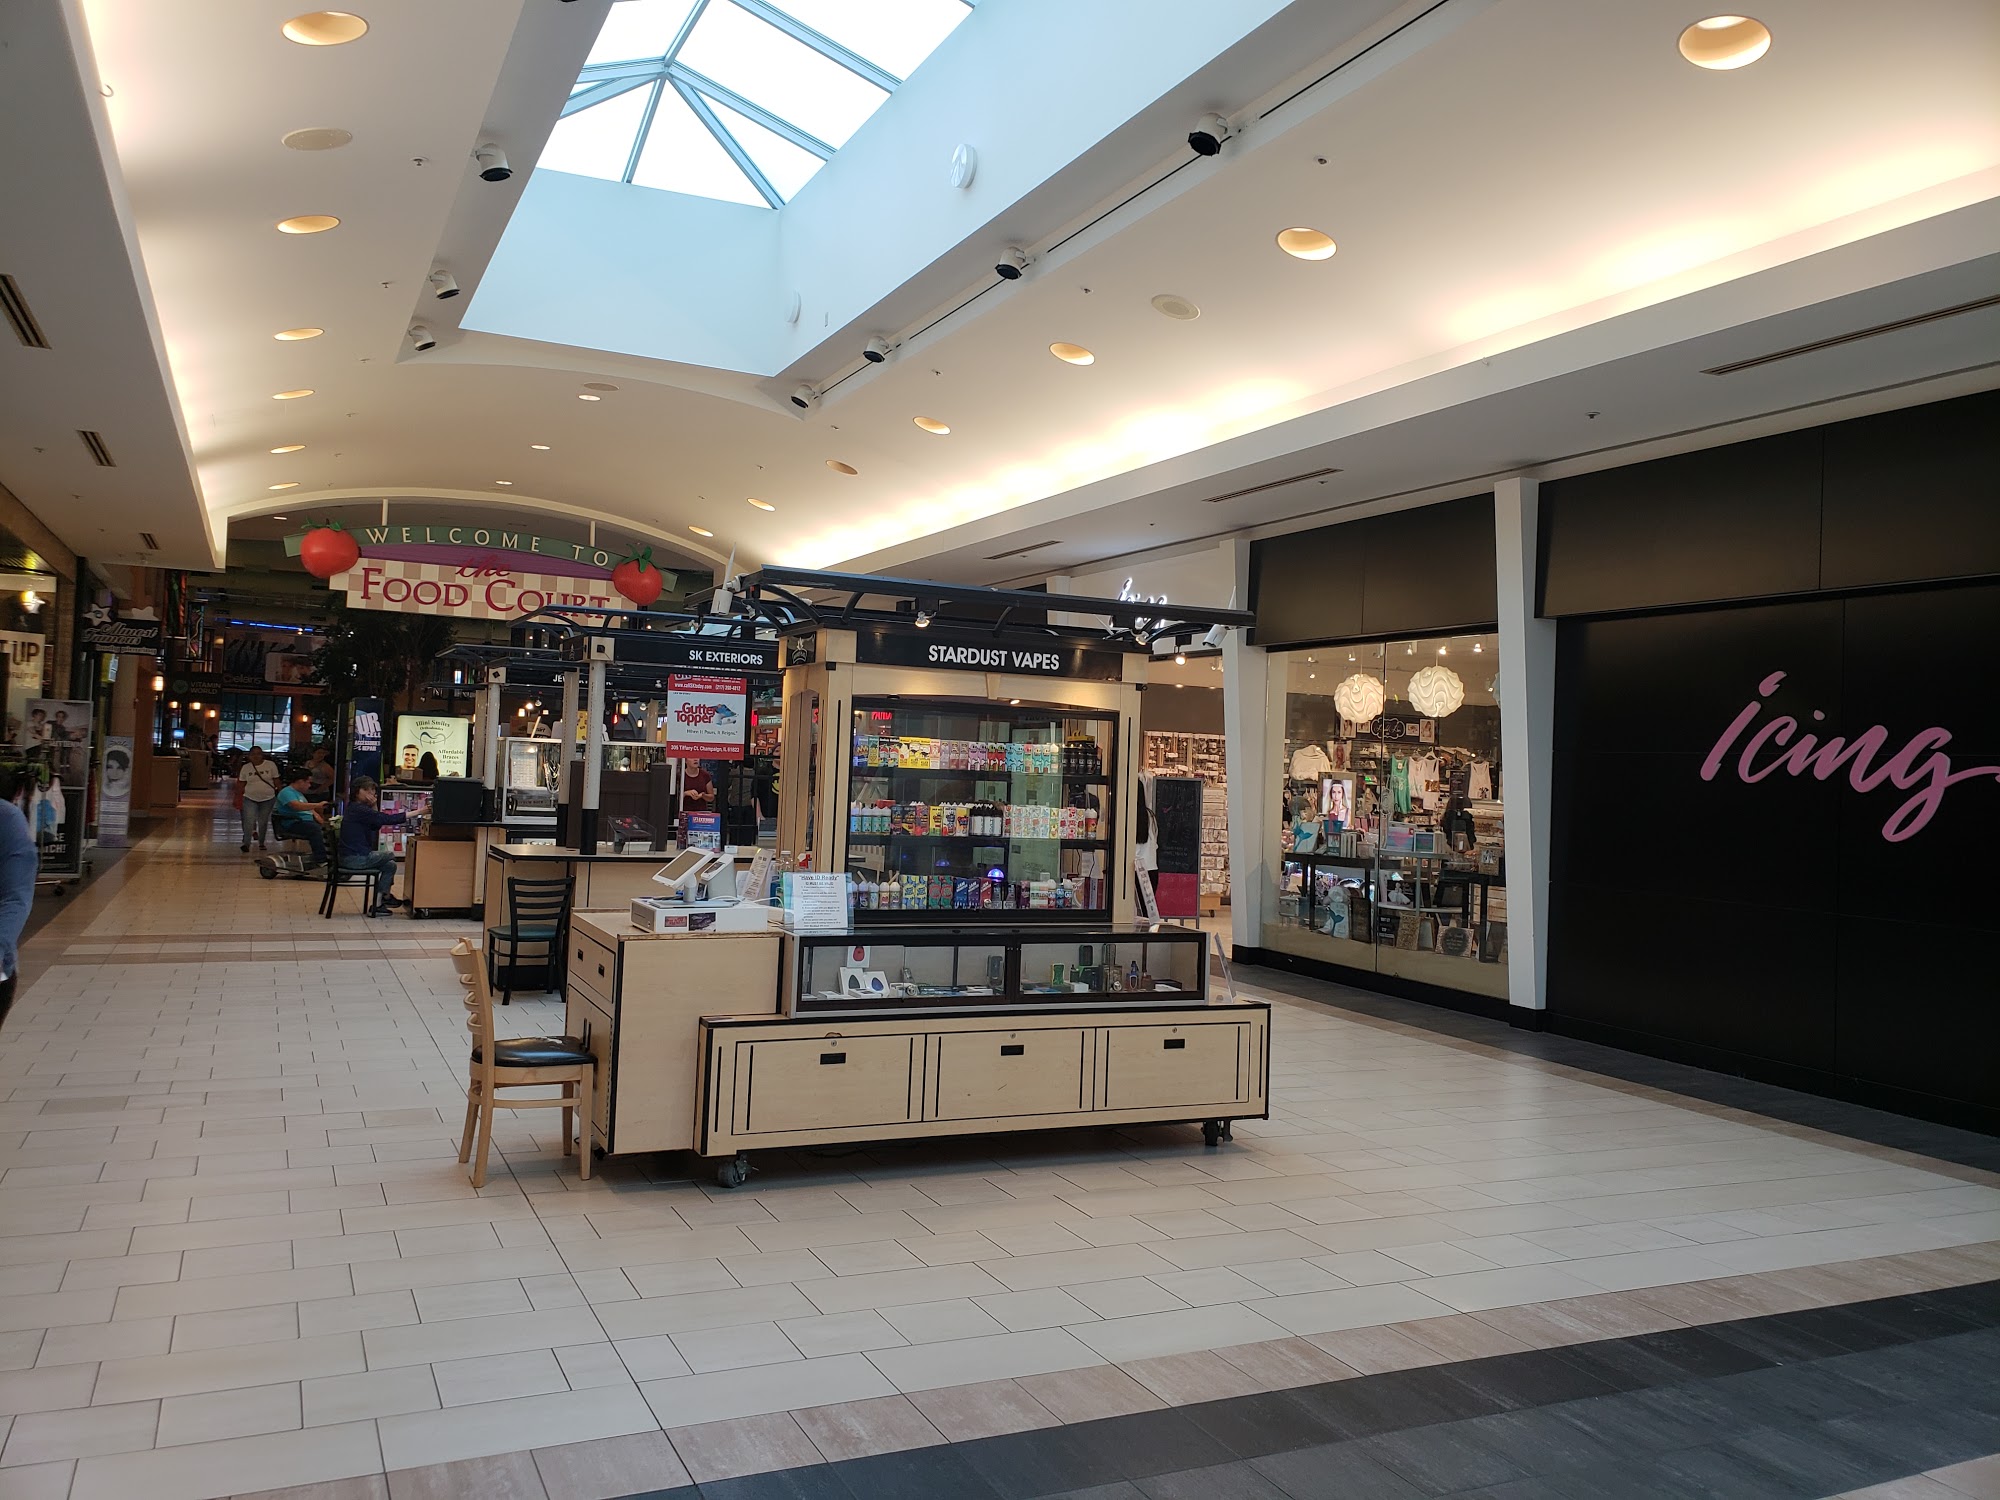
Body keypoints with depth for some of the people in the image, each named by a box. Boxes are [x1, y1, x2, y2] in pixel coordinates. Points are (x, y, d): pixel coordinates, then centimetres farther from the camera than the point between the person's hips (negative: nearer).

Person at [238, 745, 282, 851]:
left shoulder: (271, 765, -3)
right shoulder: (246, 767, 0)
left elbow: (277, 781, 0)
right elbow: (241, 785, 5)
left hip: (267, 798, 0)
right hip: (250, 798, 0)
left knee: (263, 822, 9)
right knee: (249, 821, -11)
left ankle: (261, 843, 24)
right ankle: (246, 843, -8)